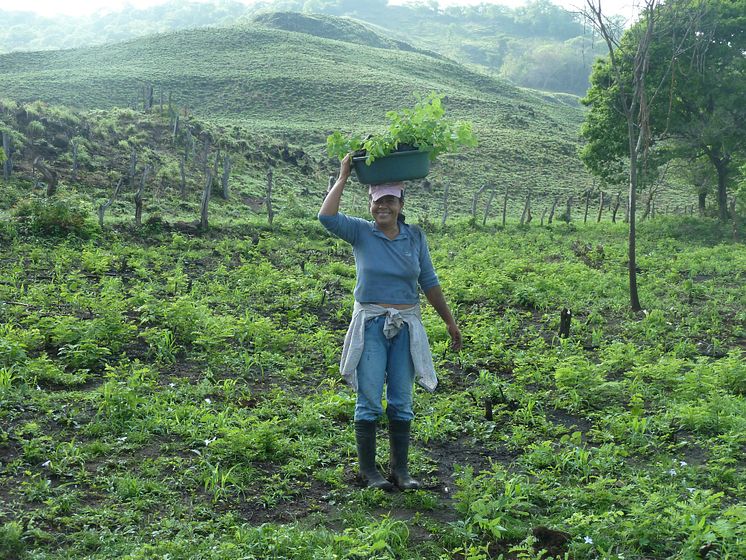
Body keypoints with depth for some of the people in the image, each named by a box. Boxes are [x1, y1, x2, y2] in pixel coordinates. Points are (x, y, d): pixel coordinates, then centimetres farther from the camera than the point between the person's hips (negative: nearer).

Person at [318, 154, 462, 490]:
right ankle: (367, 469, 11)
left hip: (406, 326, 2)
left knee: (401, 402, 7)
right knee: (369, 400, 1)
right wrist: (343, 177, -12)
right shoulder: (360, 233, -2)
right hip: (370, 325, -2)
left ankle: (400, 469, 17)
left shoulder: (415, 237, 5)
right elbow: (326, 217, -20)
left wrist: (449, 322, 13)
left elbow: (429, 282, 11)